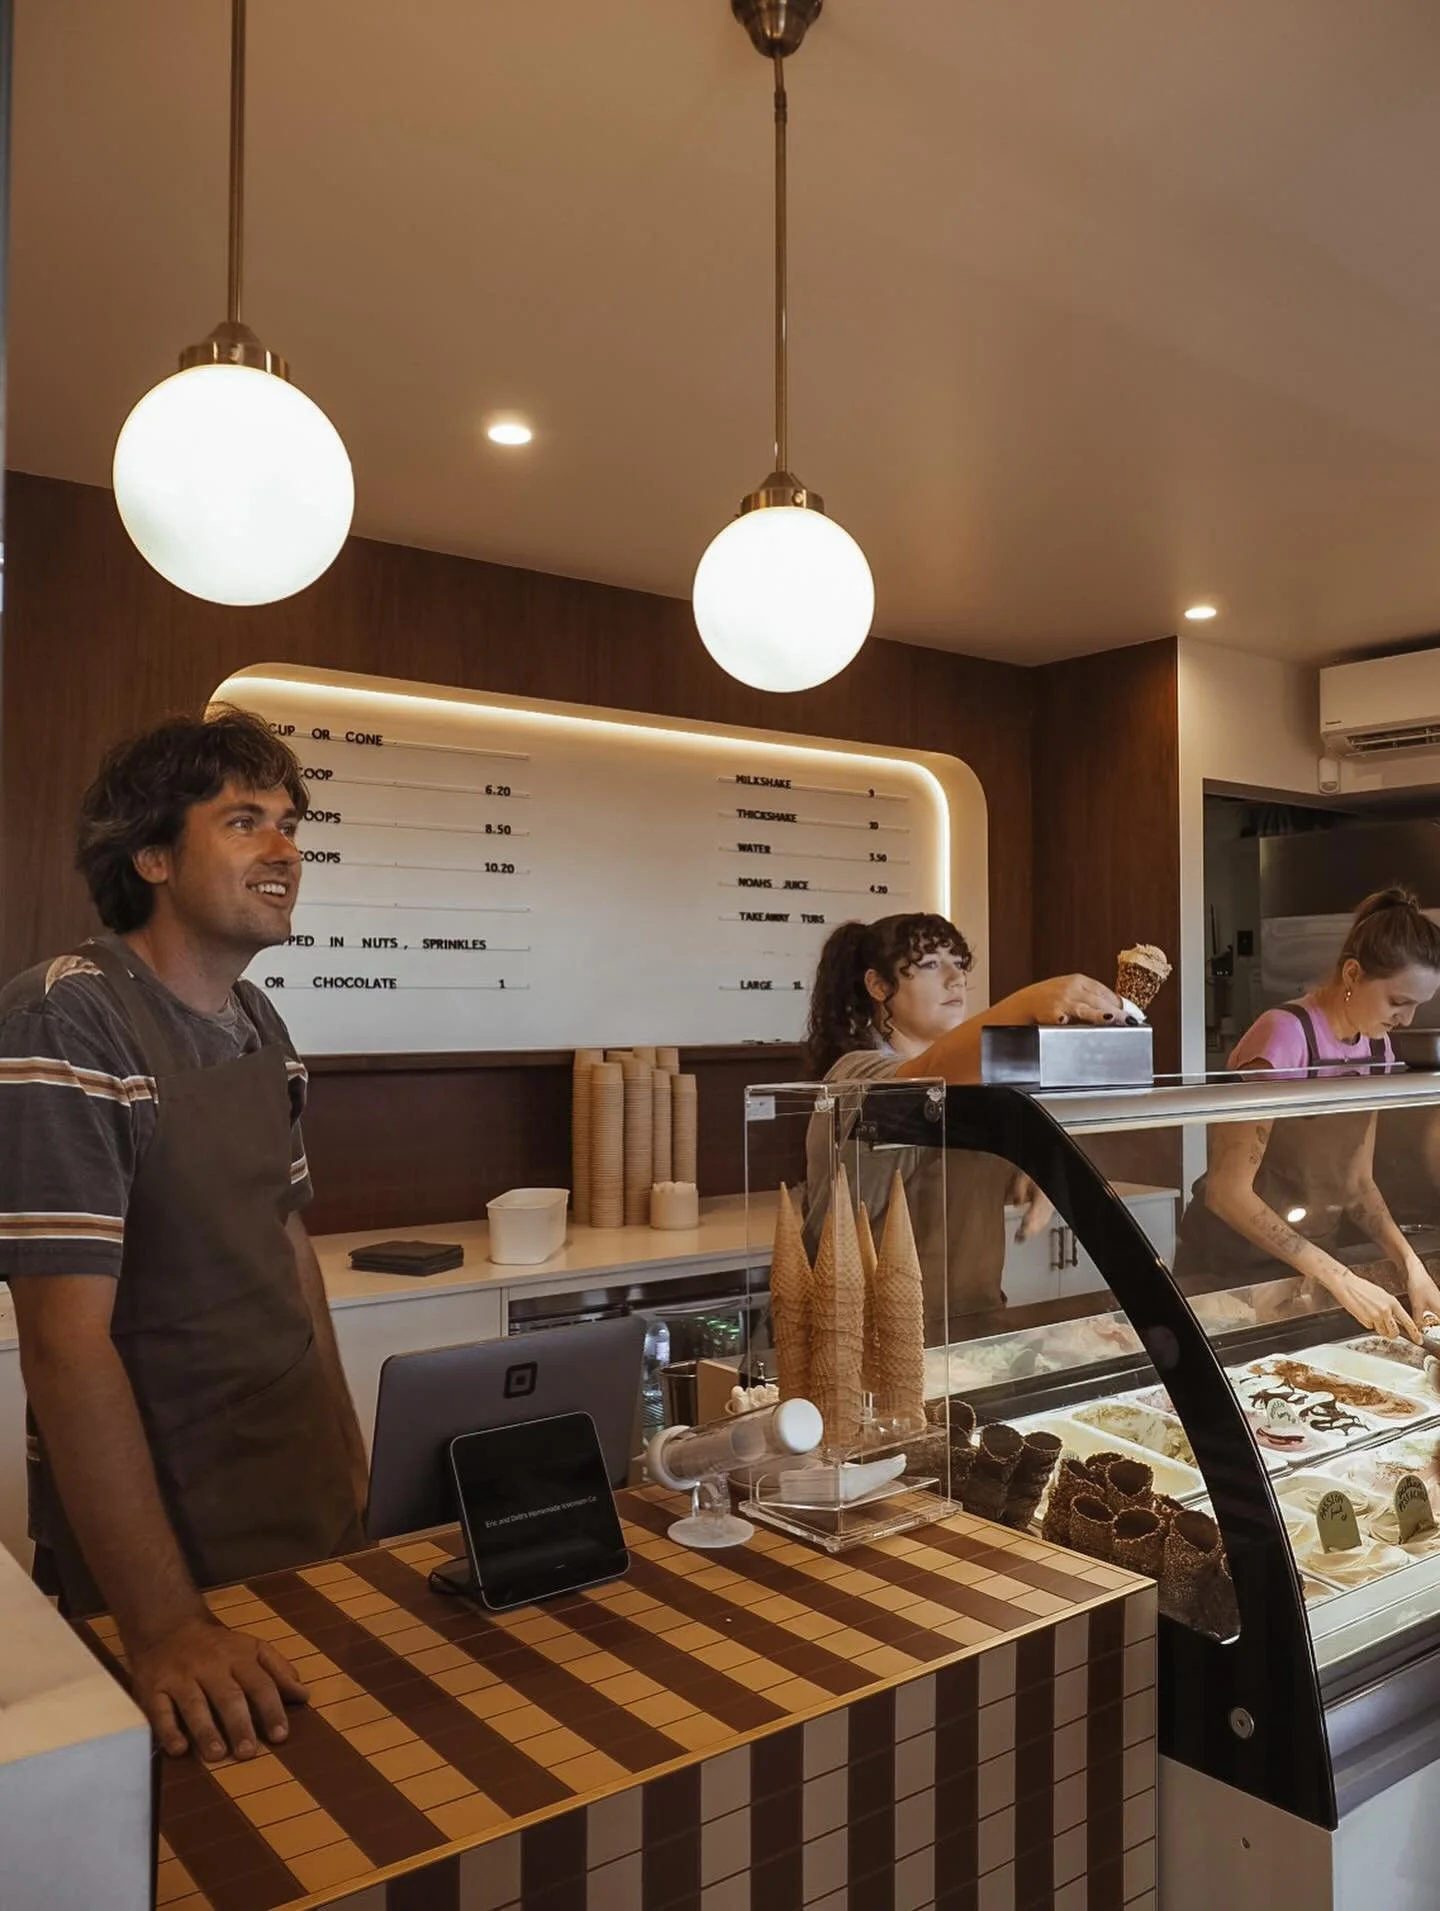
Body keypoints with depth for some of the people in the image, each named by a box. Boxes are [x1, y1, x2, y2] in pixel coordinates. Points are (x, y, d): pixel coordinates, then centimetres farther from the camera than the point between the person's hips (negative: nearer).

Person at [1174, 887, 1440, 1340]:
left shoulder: (1376, 1048, 0)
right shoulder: (1284, 1036, -23)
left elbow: (1357, 1181, 7)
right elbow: (1228, 1192, -26)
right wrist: (1339, 1279, -28)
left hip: (1308, 1260, 7)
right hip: (1230, 1266, -7)